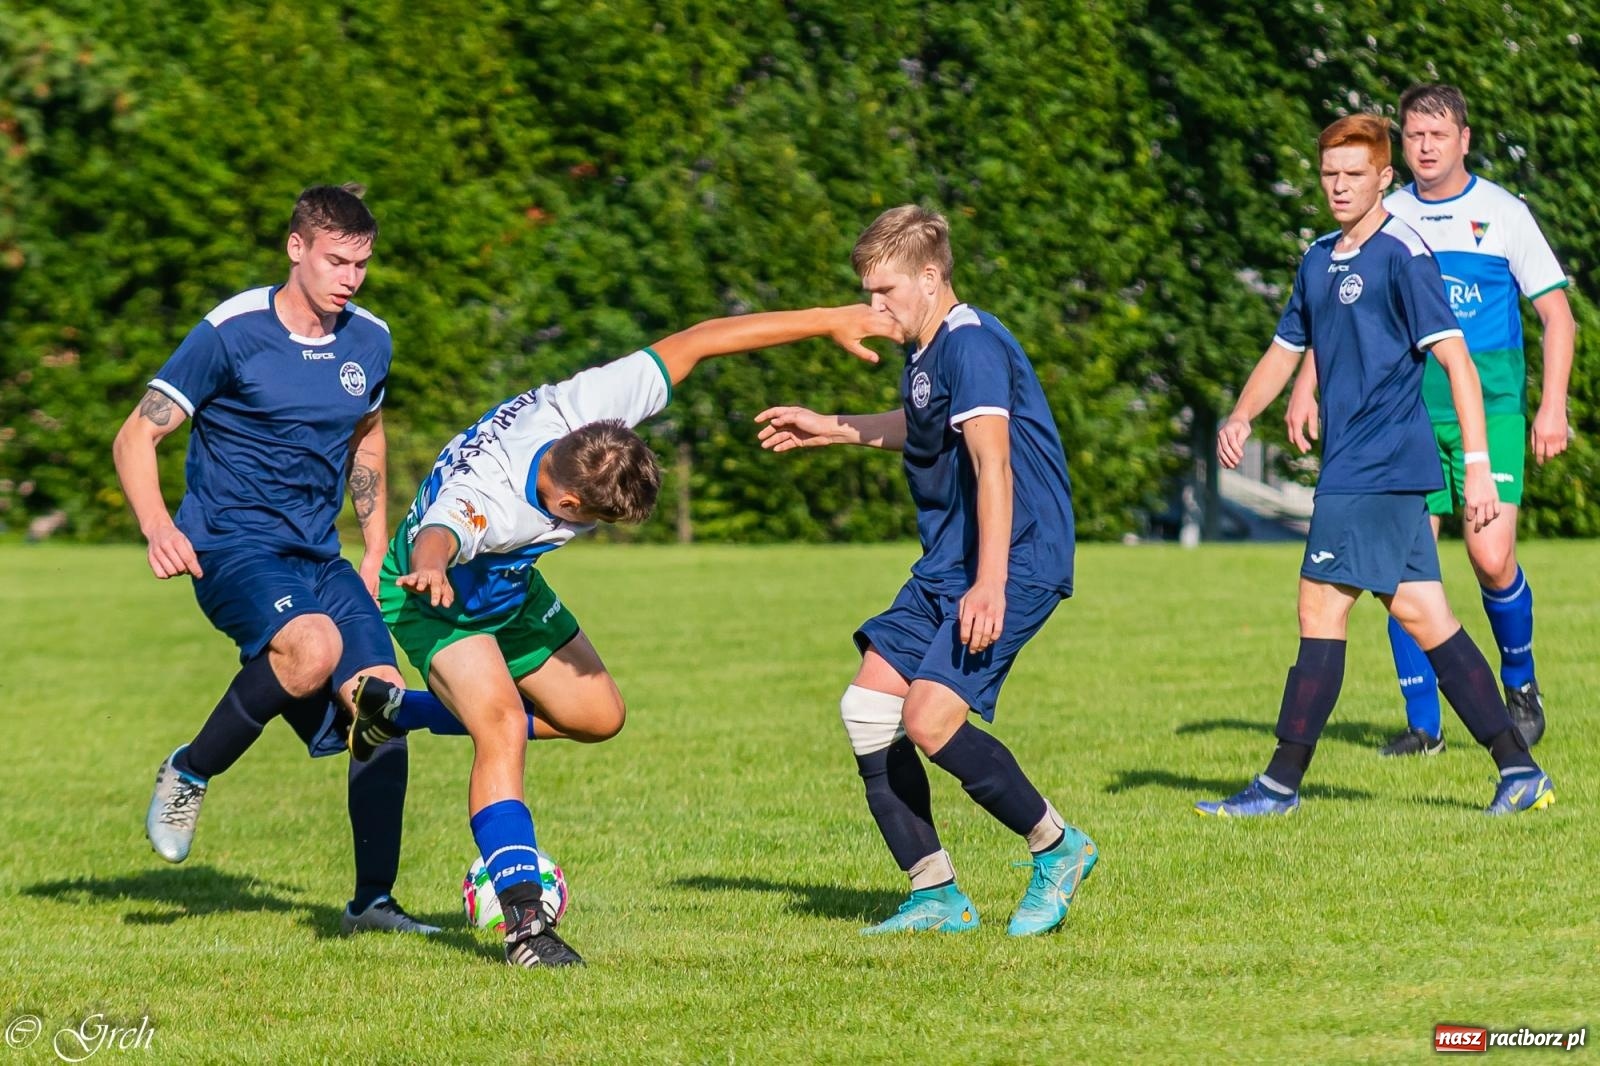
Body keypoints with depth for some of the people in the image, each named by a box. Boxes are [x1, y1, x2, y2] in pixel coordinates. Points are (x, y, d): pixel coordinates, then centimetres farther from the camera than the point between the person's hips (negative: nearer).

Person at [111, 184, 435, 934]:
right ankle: (190, 774, -11)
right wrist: (158, 527, -28)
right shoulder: (232, 333, -11)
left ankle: (373, 900, 5)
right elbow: (136, 436, -11)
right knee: (314, 648, -35)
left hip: (318, 556, 6)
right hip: (234, 545, -6)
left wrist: (375, 555, 20)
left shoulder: (368, 340, 7)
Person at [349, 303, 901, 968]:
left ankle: (398, 711, 25)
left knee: (598, 717, 12)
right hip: (440, 598, -8)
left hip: (510, 588, 8)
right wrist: (430, 569, -92)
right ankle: (524, 922, -26)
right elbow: (438, 536, -67)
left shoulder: (586, 412, -30)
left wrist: (829, 321, -19)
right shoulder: (480, 499, -45)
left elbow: (695, 343, -21)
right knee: (502, 727, -28)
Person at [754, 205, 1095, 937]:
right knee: (867, 708, 4)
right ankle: (935, 896, 9)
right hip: (945, 567, 10)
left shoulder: (971, 345, -18)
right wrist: (829, 430, 43)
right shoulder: (924, 356, 13)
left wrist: (990, 584, -36)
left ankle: (1057, 849, 0)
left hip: (1015, 563, -10)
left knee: (931, 720, -20)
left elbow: (992, 463, -28)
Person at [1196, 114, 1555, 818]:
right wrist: (1241, 416, 8)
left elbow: (1455, 358, -14)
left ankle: (1281, 785, -2)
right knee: (1420, 614, 6)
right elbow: (1286, 348, 26)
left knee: (1321, 610, -7)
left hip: (1380, 467, -9)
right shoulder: (1319, 260, 16)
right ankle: (1519, 770, 5)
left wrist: (1477, 464, -20)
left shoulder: (1403, 255, -10)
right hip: (1353, 466, 9)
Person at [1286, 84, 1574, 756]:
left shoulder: (1503, 214, 1)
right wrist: (1306, 387, 5)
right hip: (1406, 409, 3)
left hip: (1490, 404, -3)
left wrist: (1553, 404, -7)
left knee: (1491, 556, -14)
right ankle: (1422, 724, 6)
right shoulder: (1387, 218, 9)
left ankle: (1520, 683, 13)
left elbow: (1555, 311, 2)